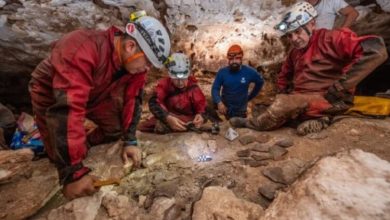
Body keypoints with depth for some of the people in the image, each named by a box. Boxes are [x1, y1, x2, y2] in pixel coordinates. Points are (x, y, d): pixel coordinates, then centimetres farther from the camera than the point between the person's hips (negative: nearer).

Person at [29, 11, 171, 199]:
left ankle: (84, 145, 20)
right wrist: (73, 173, -43)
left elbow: (132, 99, -14)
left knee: (116, 129, -3)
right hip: (50, 93, -5)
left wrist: (130, 141, -19)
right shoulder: (82, 51, -41)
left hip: (93, 94, 5)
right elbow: (67, 110, -45)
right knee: (64, 158, -9)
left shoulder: (135, 61, -19)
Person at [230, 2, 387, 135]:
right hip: (301, 101, 8)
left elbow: (376, 50, -22)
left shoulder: (330, 39, -10)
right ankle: (317, 119, -7)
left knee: (284, 104, -27)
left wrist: (339, 88, -22)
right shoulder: (295, 53, 13)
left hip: (332, 101, -8)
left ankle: (251, 124, -5)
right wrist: (286, 92, 6)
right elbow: (283, 76, 26)